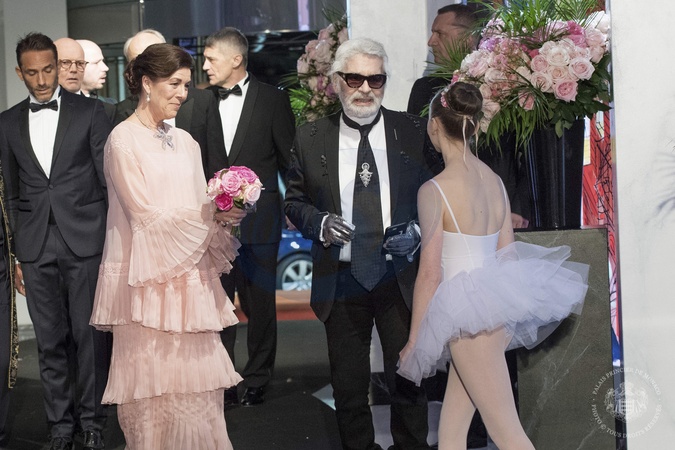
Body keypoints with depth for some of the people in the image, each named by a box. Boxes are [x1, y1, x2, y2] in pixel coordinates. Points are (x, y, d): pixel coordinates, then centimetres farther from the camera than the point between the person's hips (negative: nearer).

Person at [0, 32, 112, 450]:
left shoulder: (89, 112, 2)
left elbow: (110, 177, 2)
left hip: (85, 240, -2)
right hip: (36, 246, 3)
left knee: (90, 334, 0)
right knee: (50, 341, 7)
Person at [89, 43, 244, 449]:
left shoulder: (185, 142, 14)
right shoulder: (124, 140, -6)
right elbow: (145, 215, -10)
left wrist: (223, 215, -6)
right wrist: (212, 215, -8)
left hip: (190, 279, 6)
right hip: (149, 278, -6)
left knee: (199, 382, 4)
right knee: (155, 385, -2)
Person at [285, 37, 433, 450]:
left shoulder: (413, 132, 1)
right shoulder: (311, 139, 2)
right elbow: (295, 201, 9)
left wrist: (418, 230, -11)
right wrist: (319, 223, -11)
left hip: (400, 276, -1)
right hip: (341, 279, 1)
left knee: (407, 380, 5)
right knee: (348, 385, 11)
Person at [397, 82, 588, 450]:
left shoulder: (434, 190, -14)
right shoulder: (494, 180, 7)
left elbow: (429, 274, -13)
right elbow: (508, 253, 12)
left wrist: (414, 340, -4)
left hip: (467, 315, -8)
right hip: (495, 311, 8)